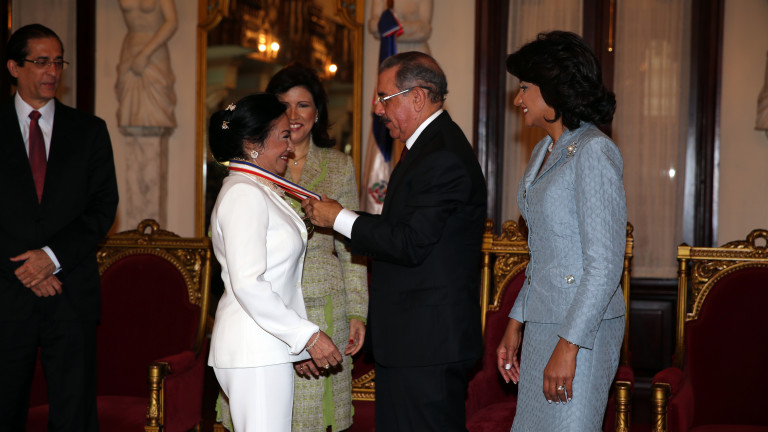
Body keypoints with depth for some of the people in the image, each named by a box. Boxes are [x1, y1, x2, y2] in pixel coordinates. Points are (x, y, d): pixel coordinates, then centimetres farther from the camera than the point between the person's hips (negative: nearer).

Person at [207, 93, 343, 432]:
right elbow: (247, 285, -21)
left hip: (268, 348, 10)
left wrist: (301, 345, 19)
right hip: (255, 351, -10)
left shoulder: (261, 191, 18)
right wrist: (308, 336, -18)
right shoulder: (243, 194, -13)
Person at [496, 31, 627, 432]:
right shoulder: (544, 151, 14)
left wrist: (569, 346, -21)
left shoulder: (594, 152, -14)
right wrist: (515, 324, 17)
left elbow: (605, 263, -19)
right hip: (542, 321, 9)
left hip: (582, 326, -8)